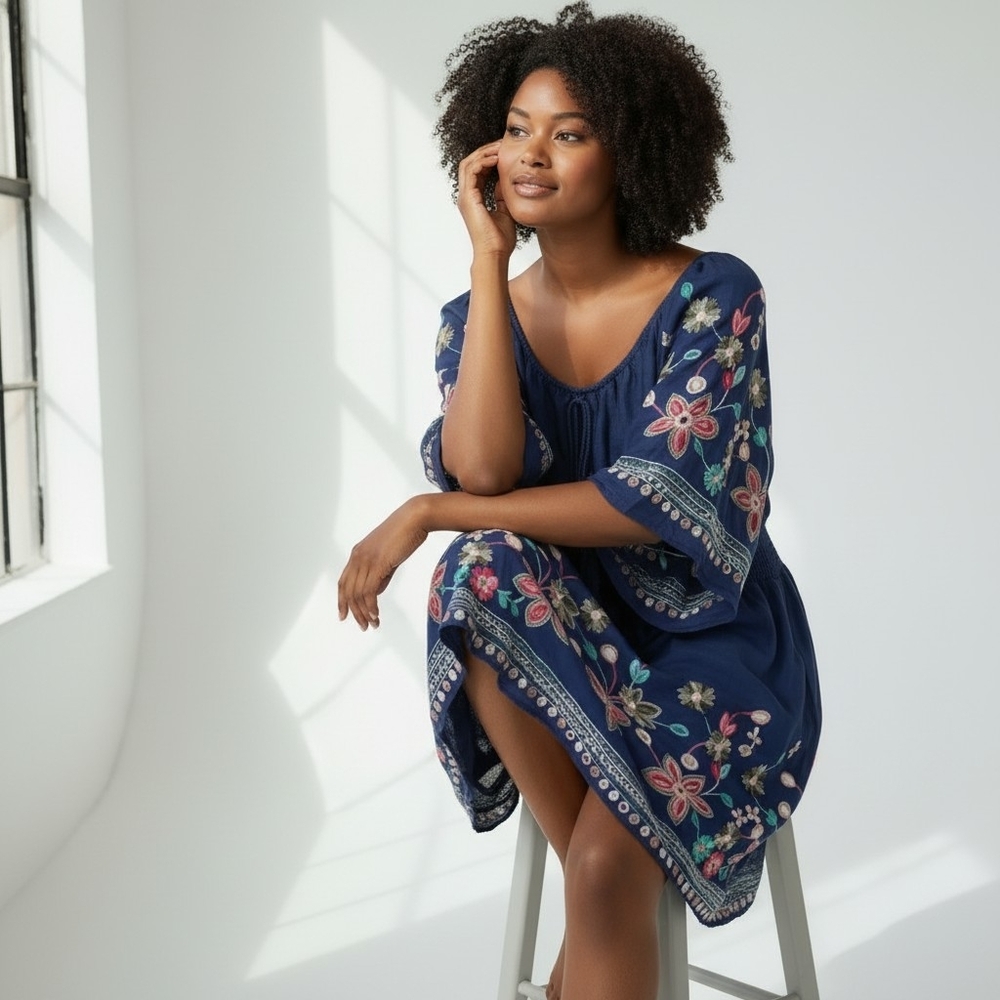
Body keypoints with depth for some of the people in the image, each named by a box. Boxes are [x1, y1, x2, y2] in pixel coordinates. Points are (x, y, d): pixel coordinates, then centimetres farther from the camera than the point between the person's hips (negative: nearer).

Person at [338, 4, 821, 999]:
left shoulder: (714, 296, -11)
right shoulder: (479, 314, 0)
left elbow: (658, 500, -21)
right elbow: (483, 472, -19)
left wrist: (424, 515, -19)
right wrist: (489, 259, -15)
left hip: (710, 640, -4)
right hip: (570, 642, 4)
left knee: (606, 862, -29)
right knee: (482, 572, -30)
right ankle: (608, 908, -15)